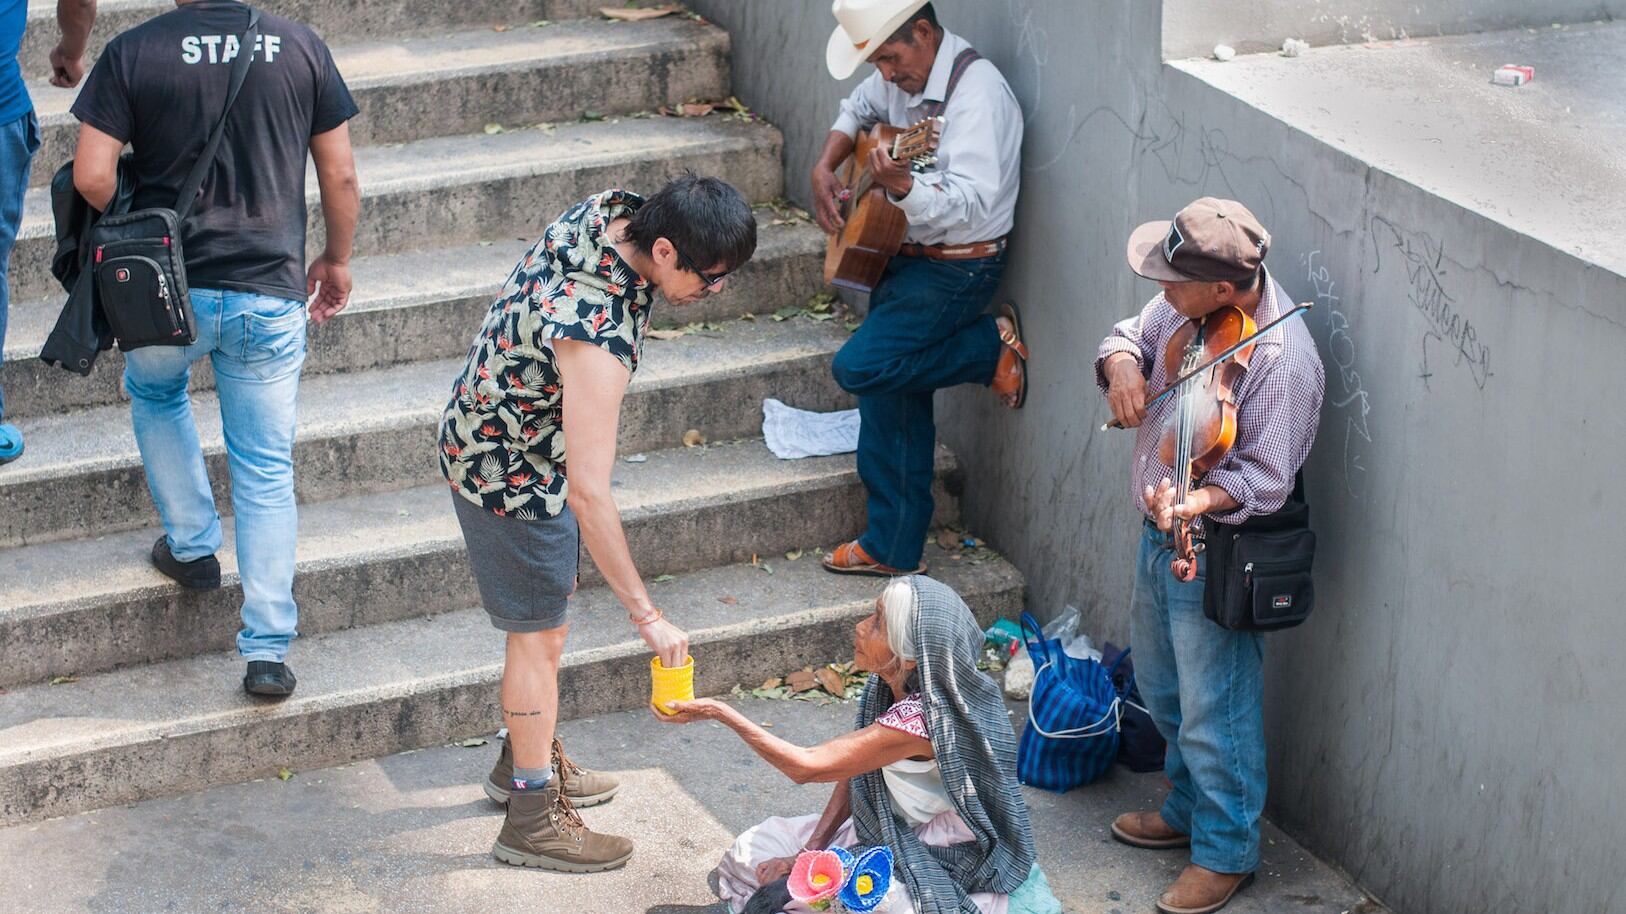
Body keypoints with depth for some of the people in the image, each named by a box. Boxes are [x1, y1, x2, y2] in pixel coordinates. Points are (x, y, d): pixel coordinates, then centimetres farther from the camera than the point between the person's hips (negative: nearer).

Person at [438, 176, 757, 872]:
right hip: (512, 477, -9)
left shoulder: (610, 209, -15)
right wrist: (647, 615, -31)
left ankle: (527, 759, 42)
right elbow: (589, 495, -37)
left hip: (484, 432, 9)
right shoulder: (599, 335, -40)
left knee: (549, 606, 23)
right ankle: (532, 817, 20)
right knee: (540, 635, 5)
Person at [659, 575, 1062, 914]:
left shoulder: (921, 718, -34)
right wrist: (811, 849, -7)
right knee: (751, 854, 4)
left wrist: (720, 713, -25)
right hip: (893, 831, 9)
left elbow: (805, 766, -29)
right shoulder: (887, 685, -8)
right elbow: (852, 771, 2)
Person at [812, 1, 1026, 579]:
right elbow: (859, 109, 27)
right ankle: (893, 550, 17)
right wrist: (824, 169, 11)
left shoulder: (975, 92, -23)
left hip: (958, 267, -9)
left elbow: (970, 206, -32)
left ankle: (992, 346, 0)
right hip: (904, 258, 9)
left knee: (859, 367, -19)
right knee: (890, 399, 8)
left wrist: (901, 184, -47)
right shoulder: (903, 76, 4)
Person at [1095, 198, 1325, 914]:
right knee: (1163, 691, 25)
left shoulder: (1283, 361, -29)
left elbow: (1264, 479, -25)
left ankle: (1226, 852, 24)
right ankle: (1187, 810, 46)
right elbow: (1133, 335, 10)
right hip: (1159, 532, 9)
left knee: (1213, 715, 5)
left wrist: (1193, 502, -41)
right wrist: (1122, 363, -14)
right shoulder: (1190, 305, -7)